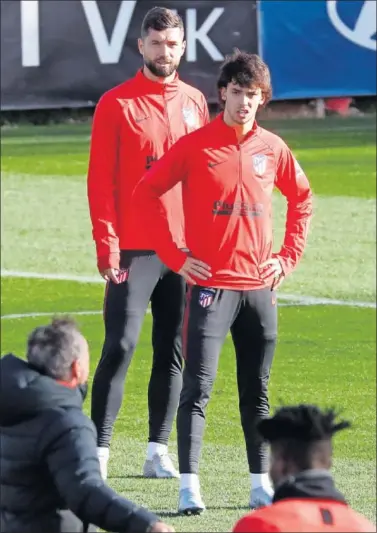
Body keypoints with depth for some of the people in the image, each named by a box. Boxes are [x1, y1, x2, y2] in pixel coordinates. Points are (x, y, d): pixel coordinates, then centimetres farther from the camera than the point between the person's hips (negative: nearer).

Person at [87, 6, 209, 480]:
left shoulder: (195, 103, 12)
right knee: (120, 347, -9)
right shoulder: (116, 104, -2)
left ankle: (158, 451, 11)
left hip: (185, 247, 5)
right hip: (133, 249, -5)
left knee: (173, 351, 6)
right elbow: (100, 179, -5)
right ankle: (99, 450, -7)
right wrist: (106, 243, -12)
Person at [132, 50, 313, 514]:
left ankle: (261, 484, 15)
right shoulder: (195, 146, -6)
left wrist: (289, 256, 12)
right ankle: (189, 485, -10)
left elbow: (301, 198, 22)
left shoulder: (272, 149, 6)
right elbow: (145, 193, -3)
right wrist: (174, 257, -5)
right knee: (198, 388, -9)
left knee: (257, 392, 9)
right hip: (210, 284, -4)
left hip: (260, 286, 4)